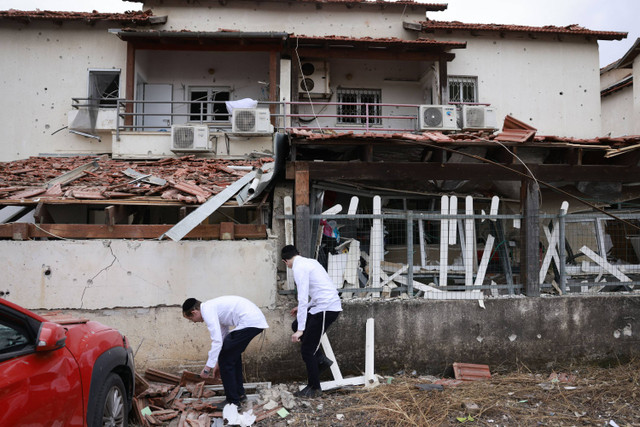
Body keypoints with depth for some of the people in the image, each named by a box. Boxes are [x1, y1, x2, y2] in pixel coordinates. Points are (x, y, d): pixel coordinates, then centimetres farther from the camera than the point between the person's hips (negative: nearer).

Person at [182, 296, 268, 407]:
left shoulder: (207, 311, -7)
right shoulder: (213, 306, 22)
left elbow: (217, 341, -14)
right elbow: (223, 336, 29)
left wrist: (207, 368, -7)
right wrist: (218, 364, 33)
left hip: (249, 322, -10)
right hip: (257, 319, 10)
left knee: (226, 360, 0)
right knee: (233, 354, 26)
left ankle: (233, 401, 12)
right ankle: (239, 394, 36)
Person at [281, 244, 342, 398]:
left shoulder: (299, 268, -12)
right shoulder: (310, 262, 16)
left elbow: (303, 299, -20)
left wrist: (301, 329, -20)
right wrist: (303, 308, 31)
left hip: (326, 309, -10)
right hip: (331, 304, 10)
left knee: (306, 349, 1)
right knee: (296, 325, 23)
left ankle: (314, 388, 16)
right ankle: (321, 360, 20)